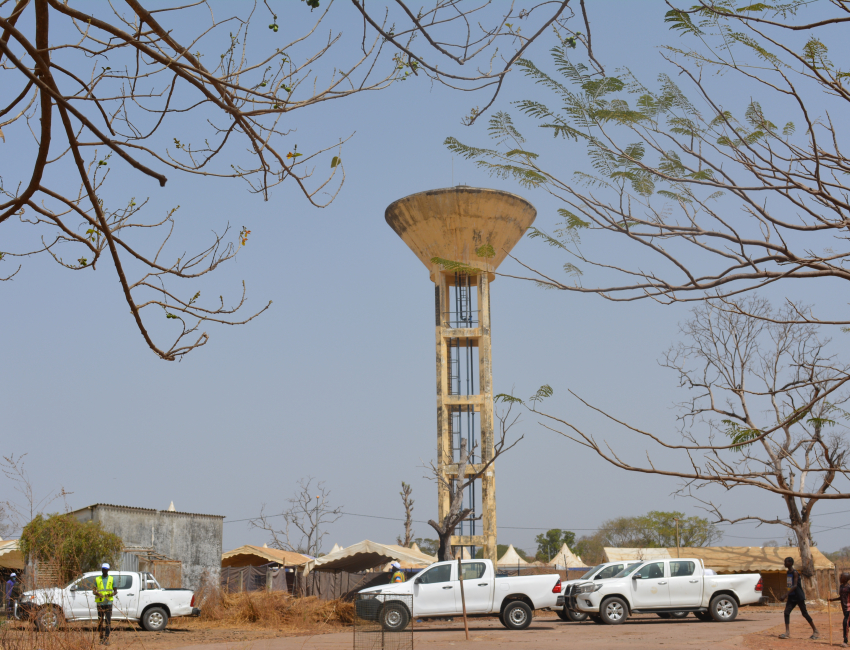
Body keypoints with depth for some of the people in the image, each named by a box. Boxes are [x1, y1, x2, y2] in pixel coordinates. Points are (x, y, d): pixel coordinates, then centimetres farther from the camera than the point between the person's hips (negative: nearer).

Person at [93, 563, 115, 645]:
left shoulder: (111, 579, 9)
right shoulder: (97, 579, 11)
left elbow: (115, 591, 10)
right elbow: (94, 590, 7)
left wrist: (111, 594, -13)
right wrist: (98, 594, -15)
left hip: (108, 603, -1)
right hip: (100, 603, 1)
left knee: (108, 621, -8)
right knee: (100, 621, 1)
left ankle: (106, 639, -10)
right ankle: (101, 639, 7)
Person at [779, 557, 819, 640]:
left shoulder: (795, 573, -16)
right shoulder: (787, 573, 10)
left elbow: (795, 585, -24)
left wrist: (786, 595, -30)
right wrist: (788, 595, 20)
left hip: (798, 596, -8)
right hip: (792, 596, 8)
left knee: (804, 614, 0)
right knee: (786, 612, -6)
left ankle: (815, 631, 14)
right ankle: (787, 633, -9)